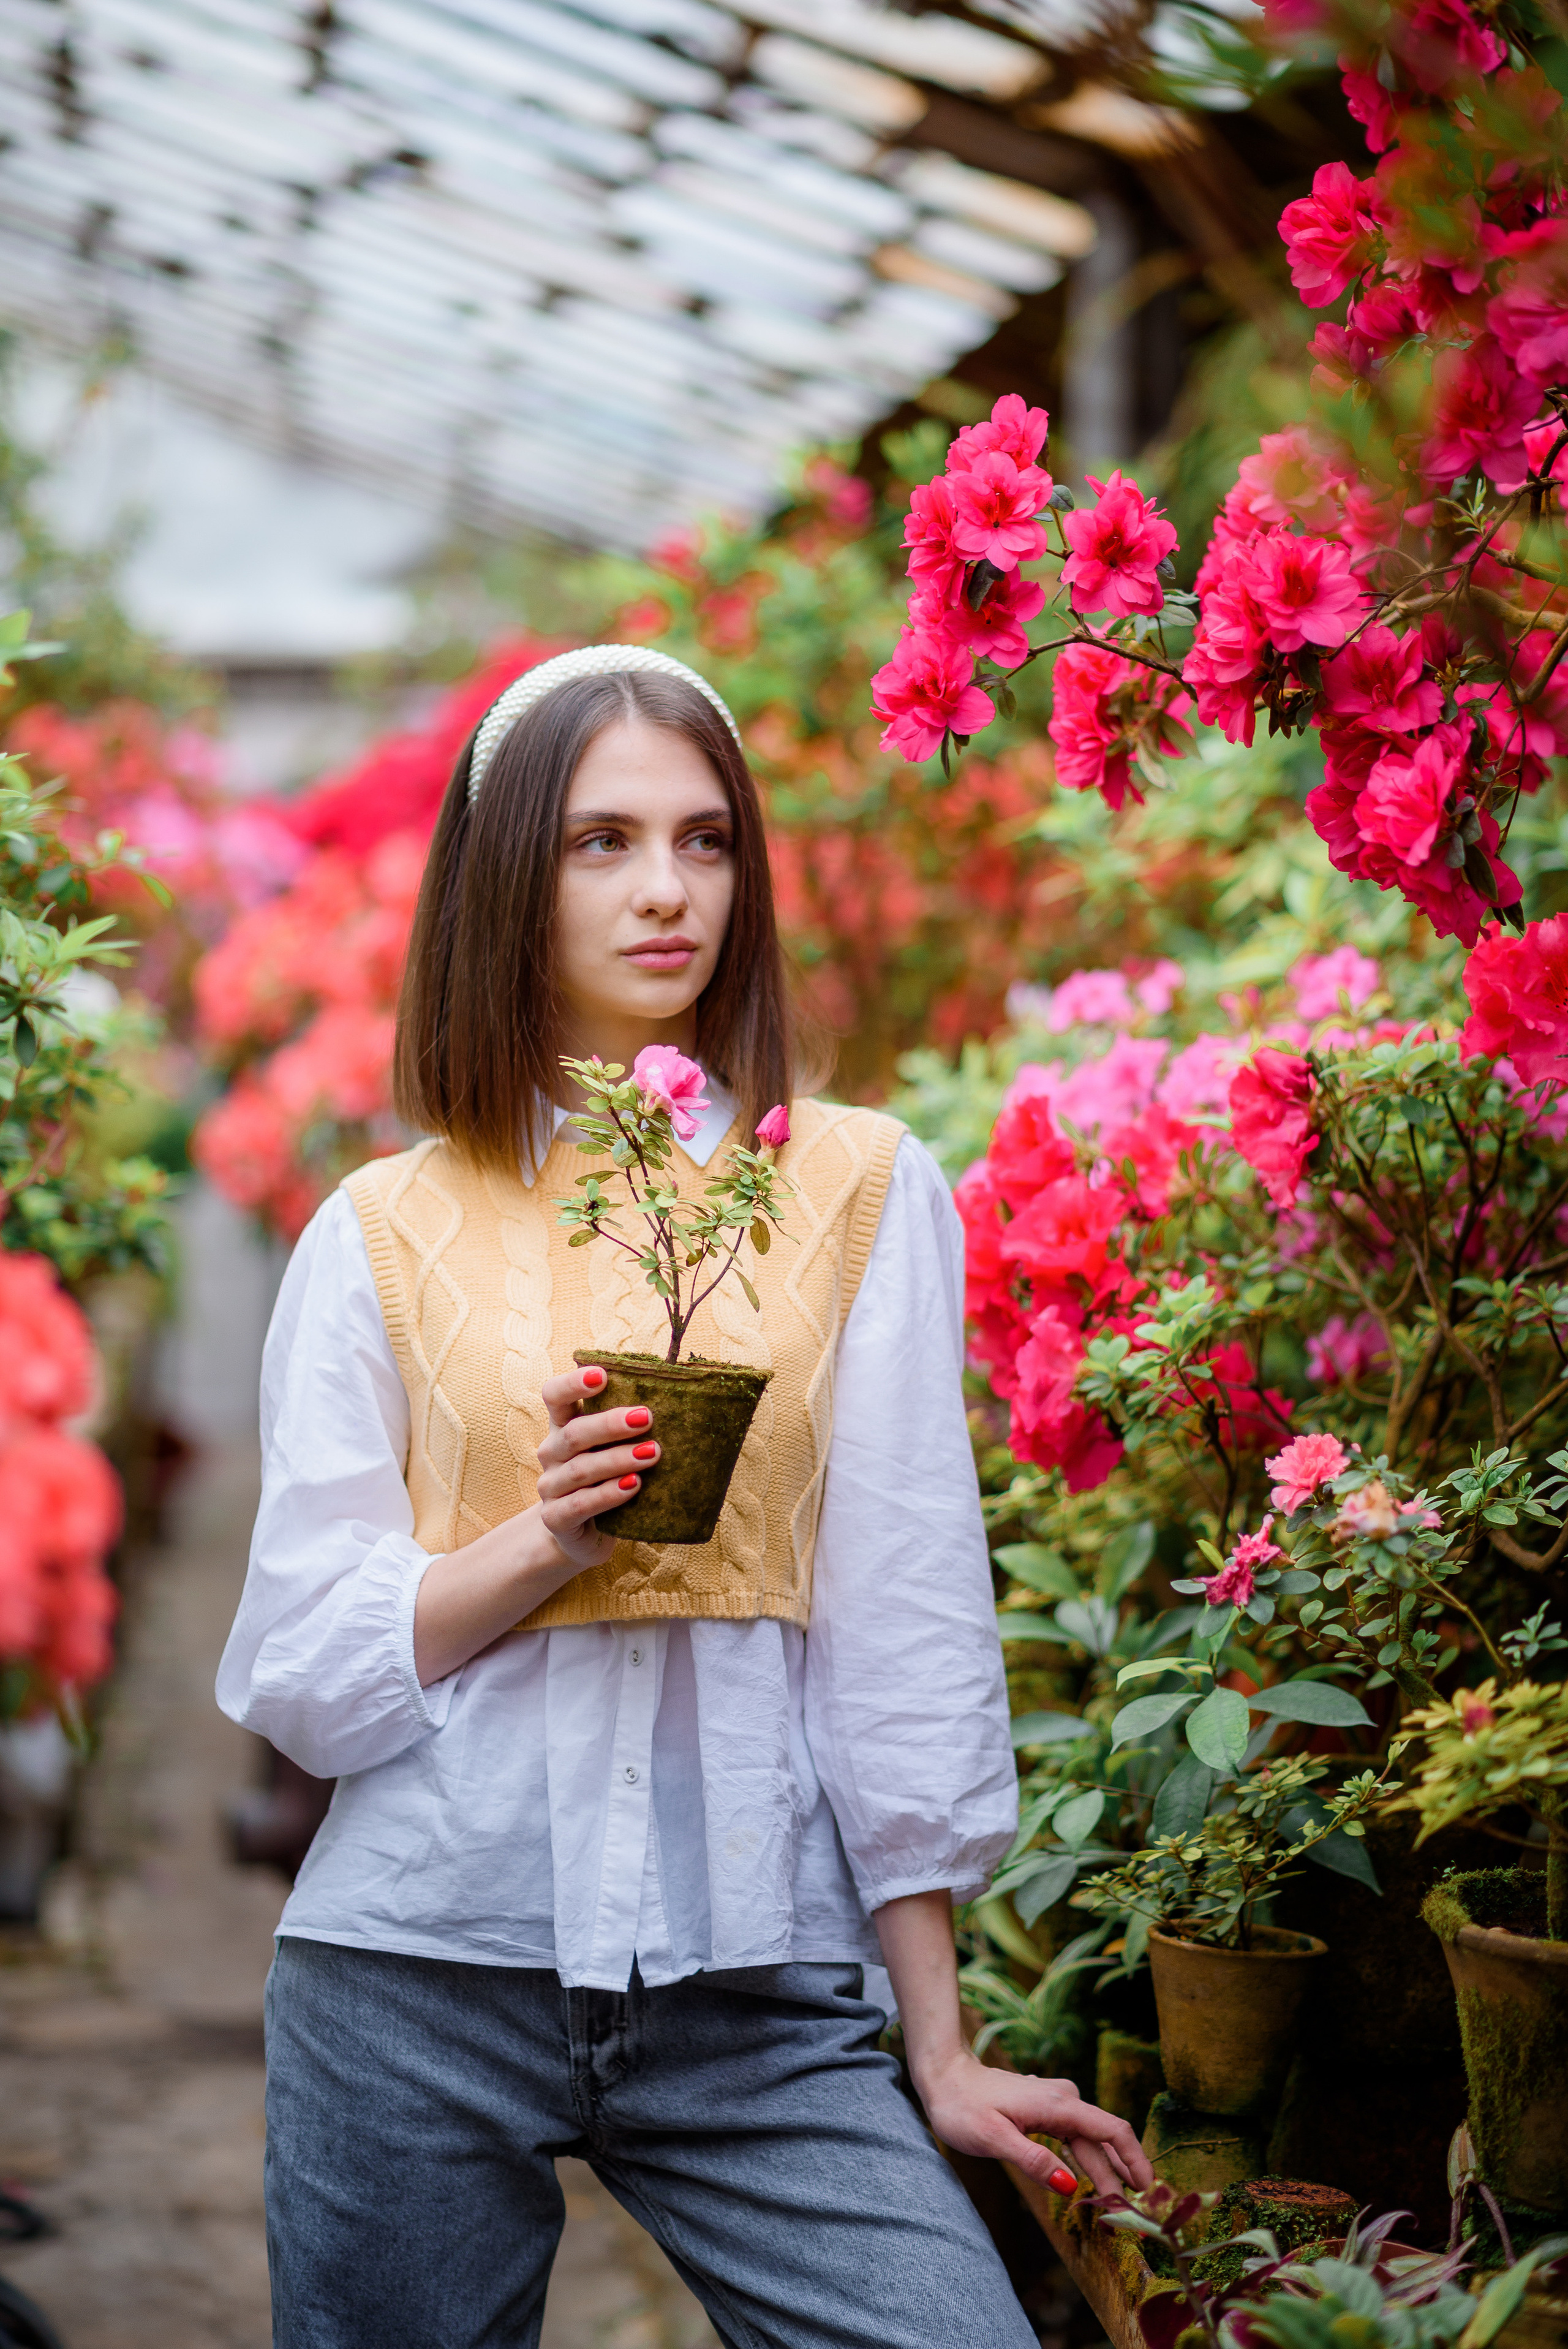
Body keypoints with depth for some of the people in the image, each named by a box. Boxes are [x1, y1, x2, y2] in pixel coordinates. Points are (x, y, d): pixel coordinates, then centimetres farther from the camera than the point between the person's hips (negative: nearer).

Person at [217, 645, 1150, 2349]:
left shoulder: (862, 1191, 5)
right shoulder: (381, 1234, 6)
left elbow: (905, 1631, 4)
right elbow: (296, 1669, 3)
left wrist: (937, 2045, 3)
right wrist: (549, 1536, -14)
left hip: (754, 1991, 0)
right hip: (423, 1970, 1)